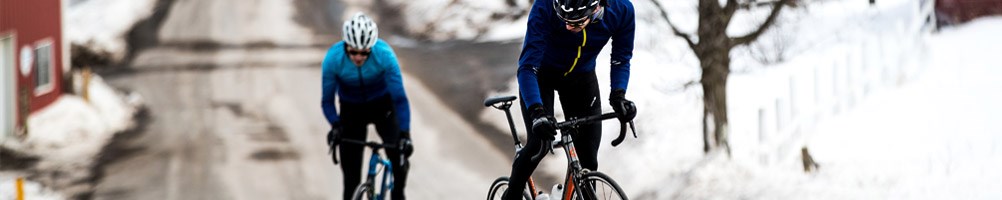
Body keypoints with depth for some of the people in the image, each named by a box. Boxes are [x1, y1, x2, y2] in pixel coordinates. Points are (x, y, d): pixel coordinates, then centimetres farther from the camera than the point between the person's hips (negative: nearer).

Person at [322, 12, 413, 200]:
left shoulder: (384, 55, -30)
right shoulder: (333, 58, -27)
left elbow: (399, 98, -28)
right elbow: (327, 100, -17)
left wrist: (405, 134, -38)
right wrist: (335, 125, -34)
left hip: (383, 105, -1)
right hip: (351, 109, 1)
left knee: (399, 152, -25)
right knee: (351, 176, -4)